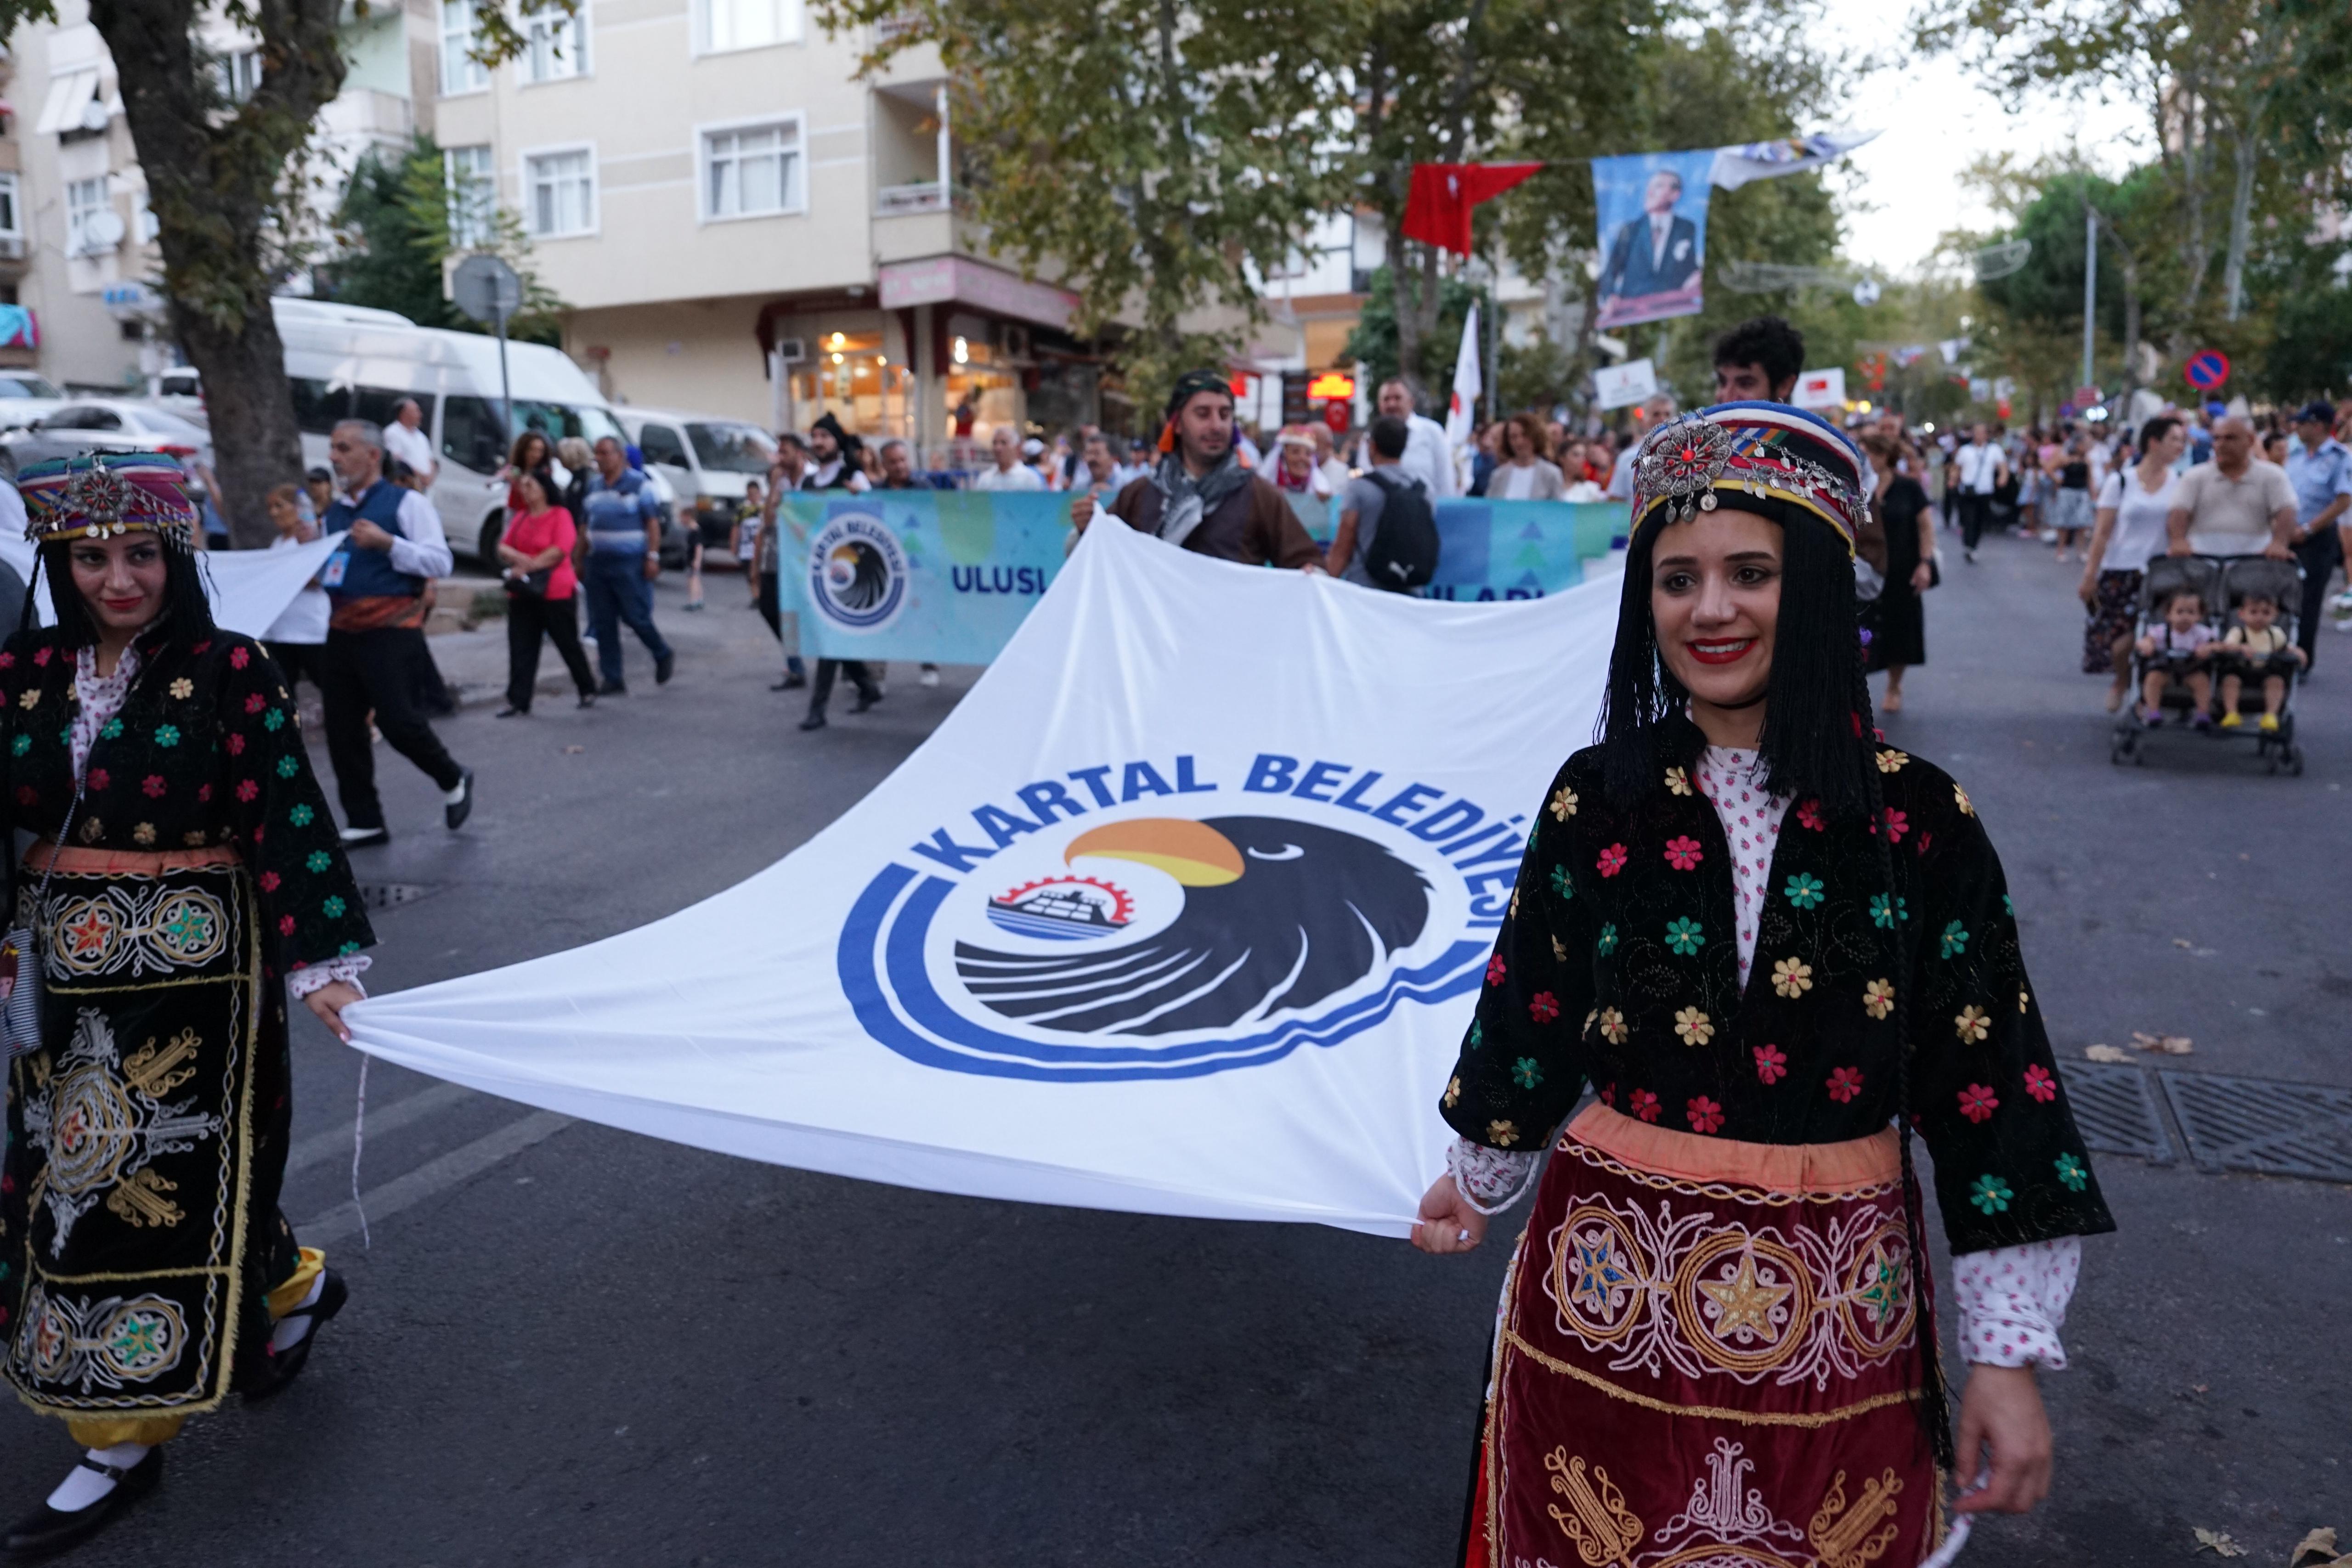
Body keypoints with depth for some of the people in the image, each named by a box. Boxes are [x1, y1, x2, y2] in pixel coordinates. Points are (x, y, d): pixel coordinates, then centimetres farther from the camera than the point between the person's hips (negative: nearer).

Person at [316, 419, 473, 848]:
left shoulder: (406, 503, -2)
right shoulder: (333, 513, 16)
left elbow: (440, 562, -10)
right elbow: (327, 571, 25)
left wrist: (387, 542, -20)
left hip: (392, 628, -7)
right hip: (343, 630, 7)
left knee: (397, 721, -11)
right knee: (343, 730, 5)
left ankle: (453, 781, 17)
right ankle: (364, 822, 16)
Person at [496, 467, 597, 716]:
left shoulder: (560, 515, -6)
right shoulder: (521, 518, 15)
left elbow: (560, 551, -17)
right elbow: (503, 547, 10)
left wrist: (528, 567, -17)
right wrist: (517, 557, -12)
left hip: (555, 593, -6)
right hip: (522, 594, 6)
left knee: (568, 644, 5)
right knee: (521, 649, 2)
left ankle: (588, 690, 21)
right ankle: (517, 700, 4)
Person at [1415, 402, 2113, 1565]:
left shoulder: (1918, 818, -7)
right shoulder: (1597, 800, -4)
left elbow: (1987, 1081, -5)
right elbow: (1533, 1013, 8)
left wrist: (2008, 1351, -4)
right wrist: (1478, 1182, 20)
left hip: (1839, 1317, 0)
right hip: (1611, 1296, 1)